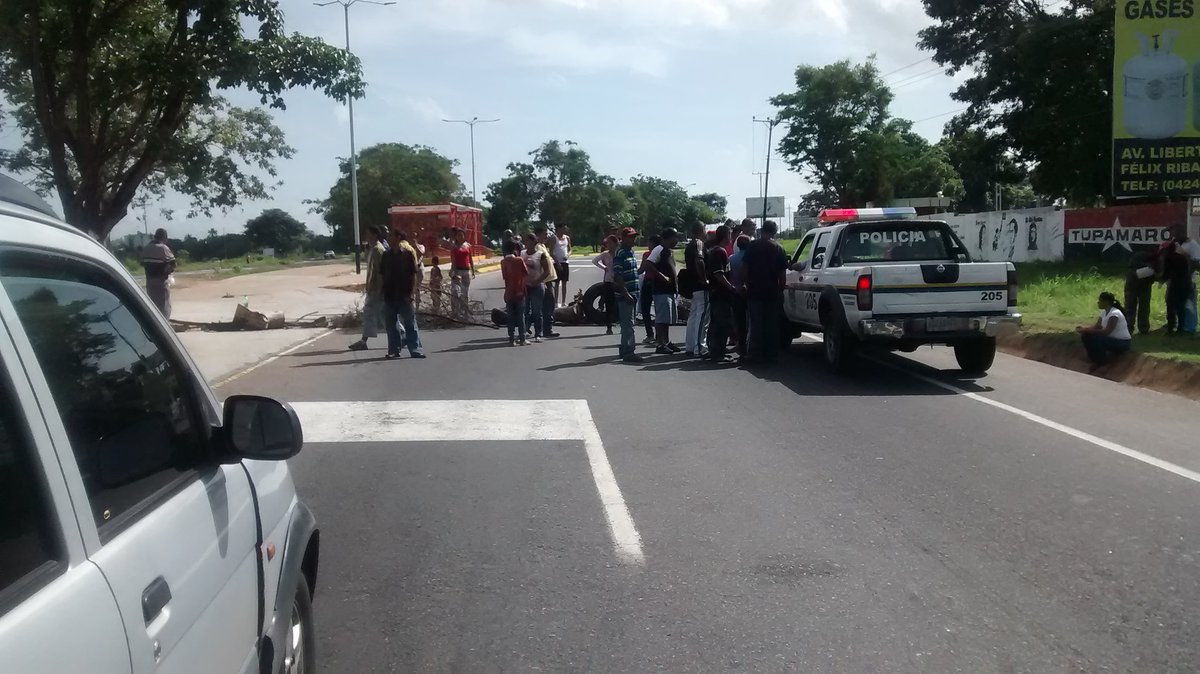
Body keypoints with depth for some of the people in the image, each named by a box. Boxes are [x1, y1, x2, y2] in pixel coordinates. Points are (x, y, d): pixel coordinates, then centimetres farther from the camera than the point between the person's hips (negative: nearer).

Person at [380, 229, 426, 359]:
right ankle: (394, 350, 14)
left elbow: (413, 275, -7)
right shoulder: (387, 255, 9)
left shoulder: (408, 253, -4)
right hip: (389, 295, 5)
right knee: (391, 325, 7)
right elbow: (382, 274, 13)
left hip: (404, 296, -5)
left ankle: (415, 349, 3)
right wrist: (383, 292, 8)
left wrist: (412, 292, -13)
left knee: (410, 324, 0)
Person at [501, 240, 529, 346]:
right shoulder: (519, 260, -10)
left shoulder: (503, 262, 0)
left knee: (511, 317, 7)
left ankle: (512, 340, 6)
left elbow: (504, 276, 8)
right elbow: (527, 273, -2)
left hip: (508, 294, 3)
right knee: (521, 316, 4)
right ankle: (522, 339, 4)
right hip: (519, 293, -3)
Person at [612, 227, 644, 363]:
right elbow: (617, 276, -20)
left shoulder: (631, 252, 17)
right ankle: (628, 352, -9)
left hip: (632, 294, 10)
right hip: (625, 294, -10)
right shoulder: (620, 254, -13)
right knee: (628, 324, -9)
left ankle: (625, 350, 21)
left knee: (627, 323, 14)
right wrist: (625, 293, -24)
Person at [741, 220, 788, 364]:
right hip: (772, 292, 1)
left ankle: (755, 354, -1)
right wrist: (781, 289, 10)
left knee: (756, 323, 2)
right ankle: (771, 354, 10)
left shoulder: (752, 245, -2)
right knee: (772, 324, 8)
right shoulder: (778, 248, 2)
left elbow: (745, 267, -1)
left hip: (755, 292, -1)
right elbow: (783, 272, 2)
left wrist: (747, 284, 9)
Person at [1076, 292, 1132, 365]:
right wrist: (1084, 329, -15)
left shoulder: (1114, 314, -25)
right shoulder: (1104, 312, 4)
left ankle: (1101, 361, -8)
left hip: (1123, 343, -9)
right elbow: (1096, 327, 5)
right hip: (1112, 340, 9)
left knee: (1095, 339, -31)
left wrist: (1087, 330, -28)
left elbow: (1106, 332, -30)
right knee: (1086, 336, -6)